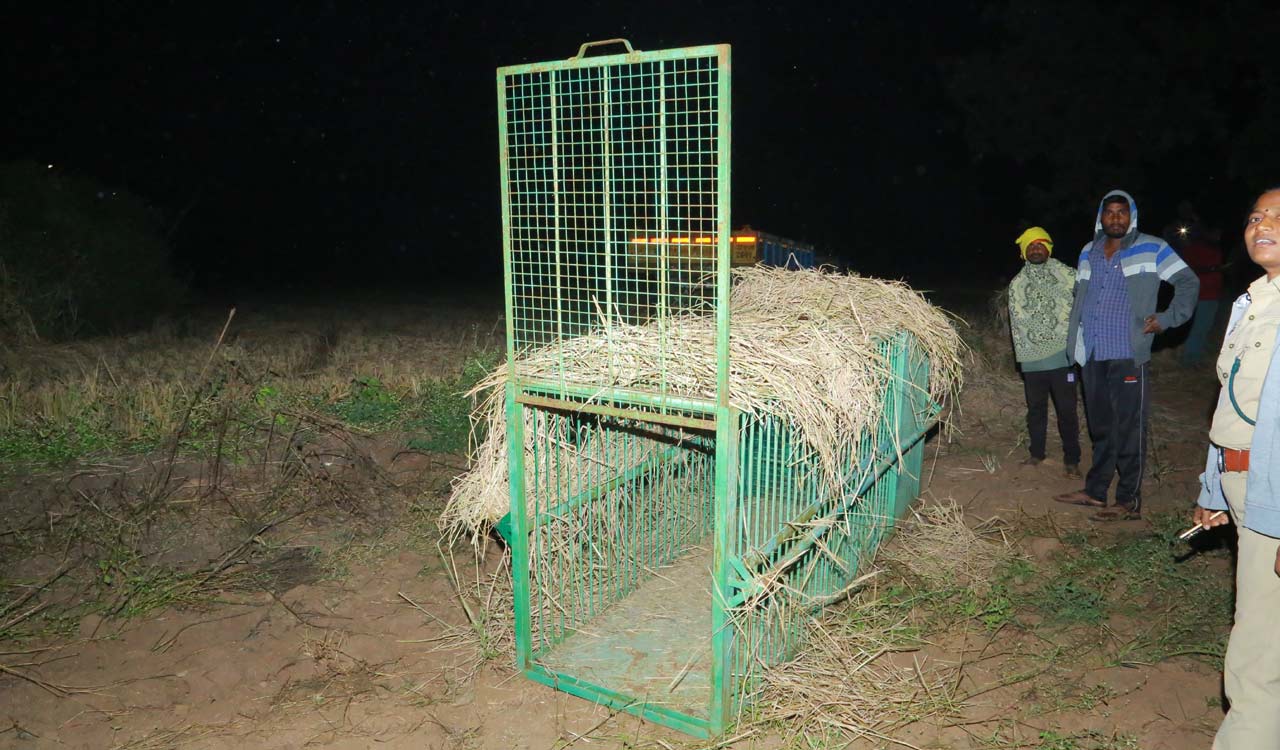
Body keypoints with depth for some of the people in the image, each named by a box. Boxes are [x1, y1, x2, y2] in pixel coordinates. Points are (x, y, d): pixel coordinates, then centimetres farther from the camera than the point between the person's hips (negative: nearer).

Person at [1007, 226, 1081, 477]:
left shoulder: (1067, 275, 1)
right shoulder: (1017, 284, 10)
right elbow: (1016, 321, 10)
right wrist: (1020, 353, 4)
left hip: (1063, 355, -3)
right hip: (1032, 359, 3)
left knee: (1067, 409, 1)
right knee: (1035, 408, 14)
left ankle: (1071, 459, 12)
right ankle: (1036, 453, 28)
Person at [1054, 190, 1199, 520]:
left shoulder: (1151, 249, -1)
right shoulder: (1088, 253, 13)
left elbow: (1188, 282, 3)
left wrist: (1167, 319, -5)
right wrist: (1075, 341, 14)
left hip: (1128, 357, -5)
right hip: (1092, 357, 5)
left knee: (1129, 431, -2)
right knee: (1100, 428, 15)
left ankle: (1129, 501, 5)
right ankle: (1095, 490, 24)